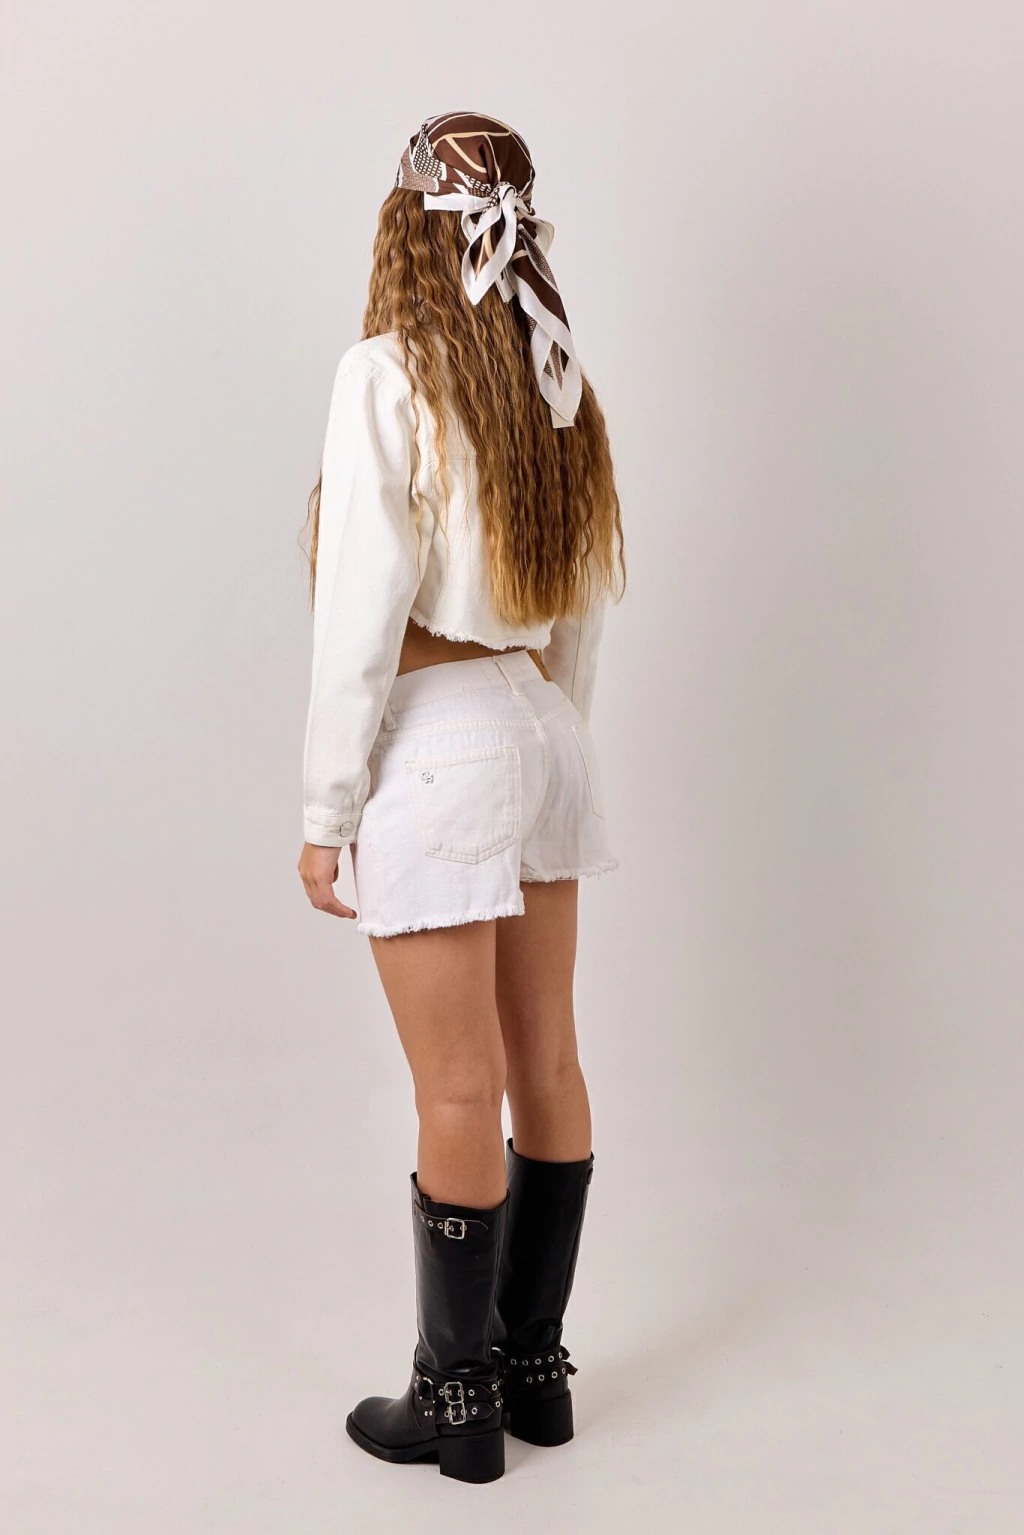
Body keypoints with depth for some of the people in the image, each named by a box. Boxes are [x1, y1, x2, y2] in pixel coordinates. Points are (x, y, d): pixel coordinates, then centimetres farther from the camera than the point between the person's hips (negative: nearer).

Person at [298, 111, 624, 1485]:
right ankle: (537, 1366, 29)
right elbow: (587, 604, 11)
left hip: (438, 744, -7)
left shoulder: (390, 373, -12)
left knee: (460, 1096, 2)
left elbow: (363, 611, -15)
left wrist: (328, 809, -9)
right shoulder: (560, 379, 7)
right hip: (544, 733, 7)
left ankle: (459, 1403, 19)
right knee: (545, 1069, 13)